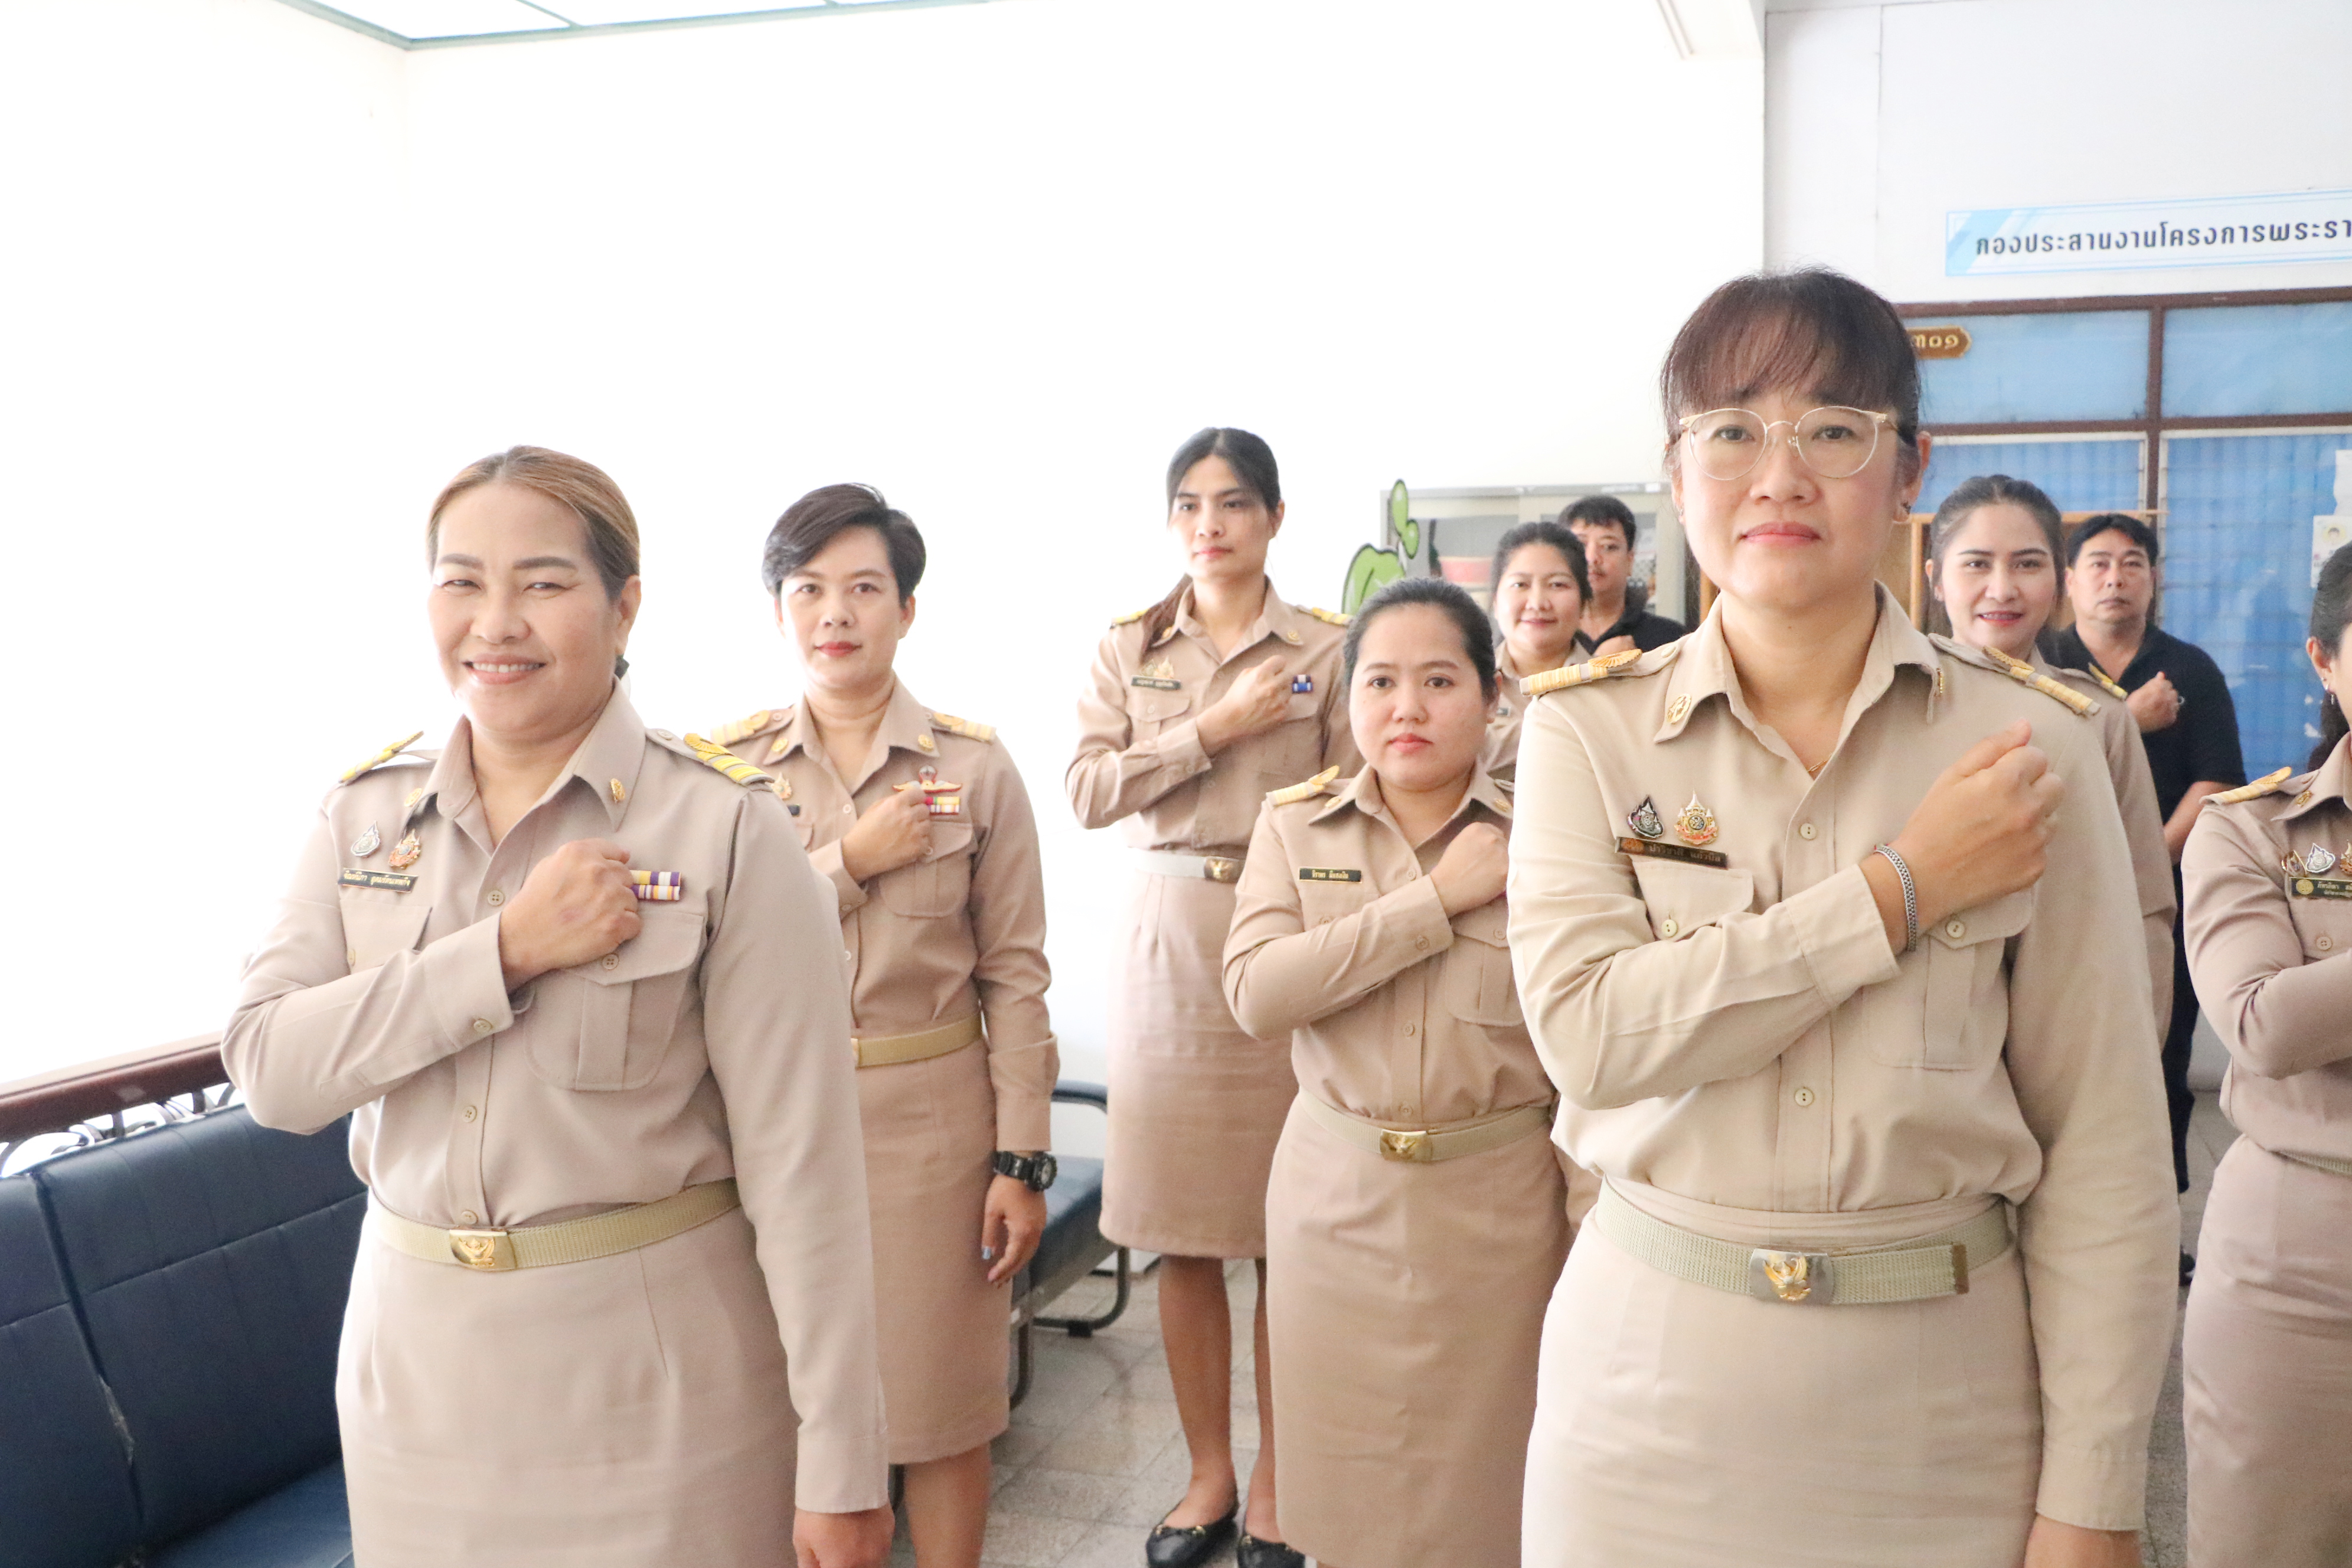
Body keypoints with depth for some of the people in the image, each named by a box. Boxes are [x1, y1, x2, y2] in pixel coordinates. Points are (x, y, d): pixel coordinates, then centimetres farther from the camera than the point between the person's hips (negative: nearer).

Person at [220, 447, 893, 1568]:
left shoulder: (724, 825, -14)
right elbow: (268, 1069, -8)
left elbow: (800, 1161, -16)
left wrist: (841, 1471, -15)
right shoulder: (365, 814, 2)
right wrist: (509, 950, -21)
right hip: (416, 1354, 4)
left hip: (657, 1368, -4)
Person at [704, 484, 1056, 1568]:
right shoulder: (730, 768, 2)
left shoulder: (975, 769, -2)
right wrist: (850, 863, -15)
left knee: (939, 1412, 9)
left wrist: (1021, 1162, -6)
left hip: (933, 1120, -1)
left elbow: (1015, 977, -2)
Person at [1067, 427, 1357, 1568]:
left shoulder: (1325, 652, 3)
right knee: (1183, 1236, 7)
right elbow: (1088, 791, -2)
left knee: (1289, 1234, 2)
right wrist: (1211, 731, -9)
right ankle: (1208, 1476, 23)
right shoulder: (1128, 650, 10)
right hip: (1168, 932, 2)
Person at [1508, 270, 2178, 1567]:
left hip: (1940, 1392, 0)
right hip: (1654, 1373, 0)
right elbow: (1588, 1031, -19)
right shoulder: (1588, 730, -5)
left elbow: (2103, 1154, -4)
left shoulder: (2030, 752, -5)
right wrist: (1901, 890, -17)